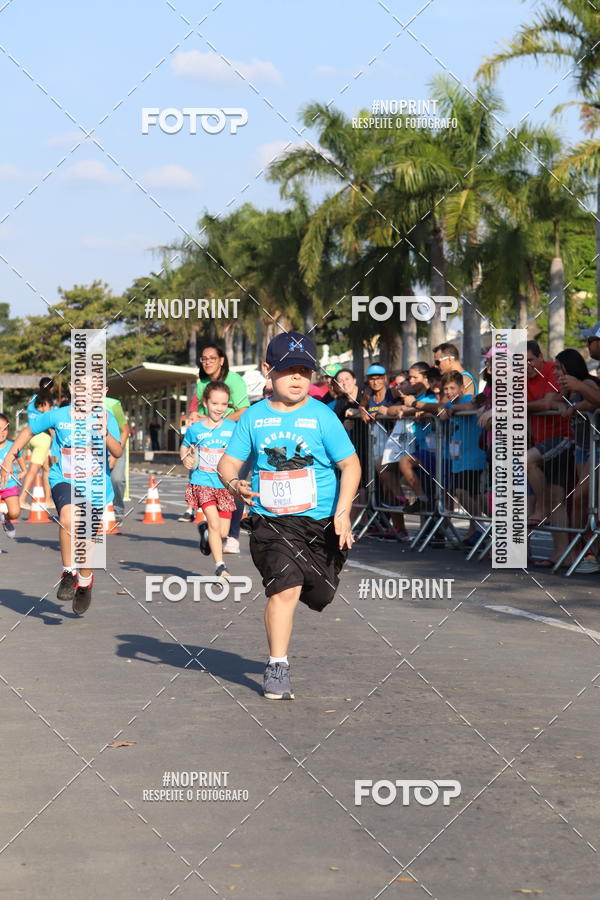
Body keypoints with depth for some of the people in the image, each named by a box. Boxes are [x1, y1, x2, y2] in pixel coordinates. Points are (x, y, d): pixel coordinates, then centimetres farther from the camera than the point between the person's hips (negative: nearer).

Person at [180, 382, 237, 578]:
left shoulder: (233, 427, 1)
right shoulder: (195, 429, 1)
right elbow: (184, 447, 19)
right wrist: (185, 459, -1)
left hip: (225, 485, 2)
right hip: (202, 482, -2)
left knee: (223, 532, 3)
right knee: (214, 523, -18)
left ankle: (205, 530, 37)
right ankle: (219, 565, -10)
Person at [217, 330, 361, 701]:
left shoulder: (322, 416, -4)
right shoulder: (254, 417, 1)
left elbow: (351, 464, -3)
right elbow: (228, 462, 7)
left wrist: (343, 512, -14)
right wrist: (235, 483, -17)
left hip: (321, 520, 1)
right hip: (271, 520, -1)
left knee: (319, 594, 9)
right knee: (286, 586, -19)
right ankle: (278, 668, -8)